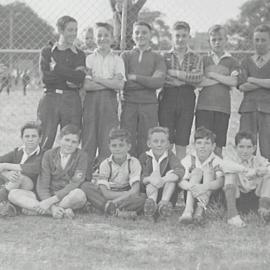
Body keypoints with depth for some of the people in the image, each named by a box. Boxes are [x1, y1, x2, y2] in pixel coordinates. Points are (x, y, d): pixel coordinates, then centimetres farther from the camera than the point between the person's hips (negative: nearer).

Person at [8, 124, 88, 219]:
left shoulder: (81, 157, -2)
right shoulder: (49, 155, 4)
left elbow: (75, 184, -15)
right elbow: (42, 186, -5)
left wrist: (51, 201, -25)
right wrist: (52, 207, -25)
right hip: (47, 197, 3)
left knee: (79, 194, -38)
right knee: (13, 194, -19)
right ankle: (63, 210, -31)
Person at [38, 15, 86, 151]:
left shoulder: (79, 55, 10)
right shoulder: (47, 51, 9)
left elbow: (80, 79, -6)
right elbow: (45, 78, -4)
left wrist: (57, 67, -7)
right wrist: (70, 75, -9)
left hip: (72, 100, 1)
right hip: (50, 98, -1)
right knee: (45, 143, -6)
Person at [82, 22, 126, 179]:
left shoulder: (117, 60, 9)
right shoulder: (88, 59, 10)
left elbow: (120, 85, -4)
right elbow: (85, 85, -4)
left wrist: (95, 78, -5)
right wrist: (109, 82, -8)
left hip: (109, 102, 0)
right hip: (91, 101, 0)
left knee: (108, 142, -5)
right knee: (89, 140, -3)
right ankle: (86, 178, 1)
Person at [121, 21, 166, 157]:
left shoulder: (157, 58, 12)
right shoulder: (126, 56, 14)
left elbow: (158, 82, -5)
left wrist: (134, 77, -6)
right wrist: (148, 82, -9)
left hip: (149, 105, 0)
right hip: (129, 104, 0)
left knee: (146, 145, -2)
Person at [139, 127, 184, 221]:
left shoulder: (170, 156, 3)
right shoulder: (144, 157, 4)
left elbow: (180, 171, -18)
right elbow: (142, 177, -12)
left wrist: (163, 180, -37)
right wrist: (150, 179, -37)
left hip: (169, 194, 1)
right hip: (148, 193, -1)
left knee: (171, 173, -21)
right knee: (155, 173, -24)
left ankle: (164, 202, -43)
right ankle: (152, 202, -51)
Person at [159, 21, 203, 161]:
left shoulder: (195, 58, 12)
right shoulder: (164, 56, 10)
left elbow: (198, 77, -6)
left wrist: (175, 73, -9)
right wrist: (186, 78, -11)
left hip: (187, 99, 1)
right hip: (167, 98, -1)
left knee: (182, 143, 2)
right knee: (166, 142, -4)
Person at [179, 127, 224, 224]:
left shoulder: (217, 161, -5)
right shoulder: (189, 159, -2)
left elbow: (220, 182, -24)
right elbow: (181, 181, -17)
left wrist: (205, 187, -45)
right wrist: (192, 186, -41)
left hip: (211, 197, 0)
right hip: (190, 196, 0)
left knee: (208, 170, -19)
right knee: (197, 171, -20)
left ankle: (200, 210, -39)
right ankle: (188, 211, -41)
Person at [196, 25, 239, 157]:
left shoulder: (232, 62, 11)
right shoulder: (203, 60, 11)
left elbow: (233, 82, -5)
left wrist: (212, 75, -4)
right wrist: (224, 79, -4)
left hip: (223, 106, 0)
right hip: (204, 105, 0)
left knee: (218, 146, 0)